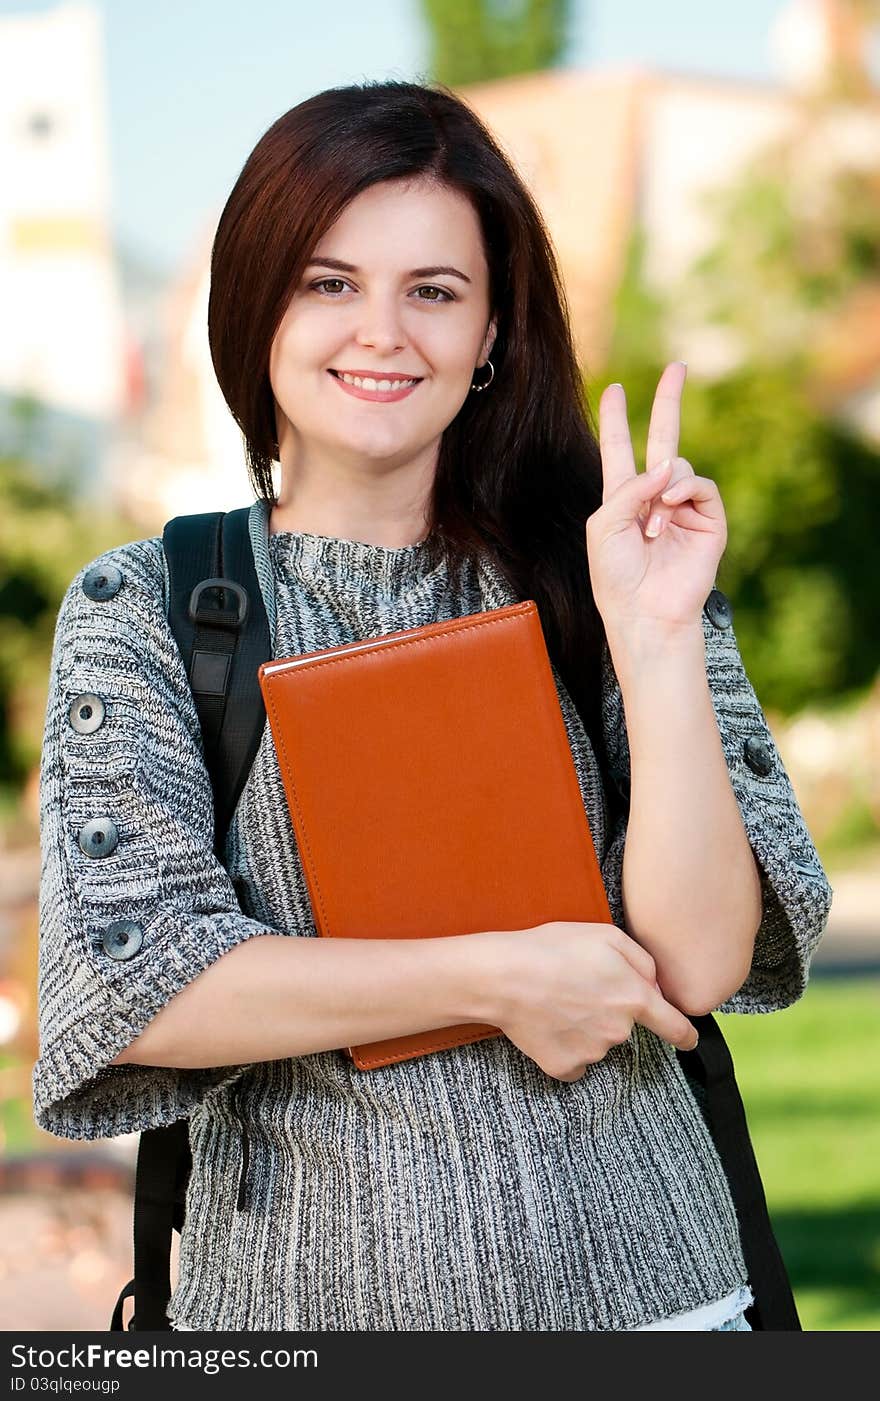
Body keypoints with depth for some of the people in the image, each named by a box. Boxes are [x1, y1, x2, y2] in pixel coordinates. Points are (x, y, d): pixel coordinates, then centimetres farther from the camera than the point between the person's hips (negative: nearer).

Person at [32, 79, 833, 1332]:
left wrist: (656, 639, -19)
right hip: (305, 1283, -1)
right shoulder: (137, 611, -2)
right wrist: (496, 977, -15)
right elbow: (129, 990, -13)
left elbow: (700, 961, -10)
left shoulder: (581, 572, -1)